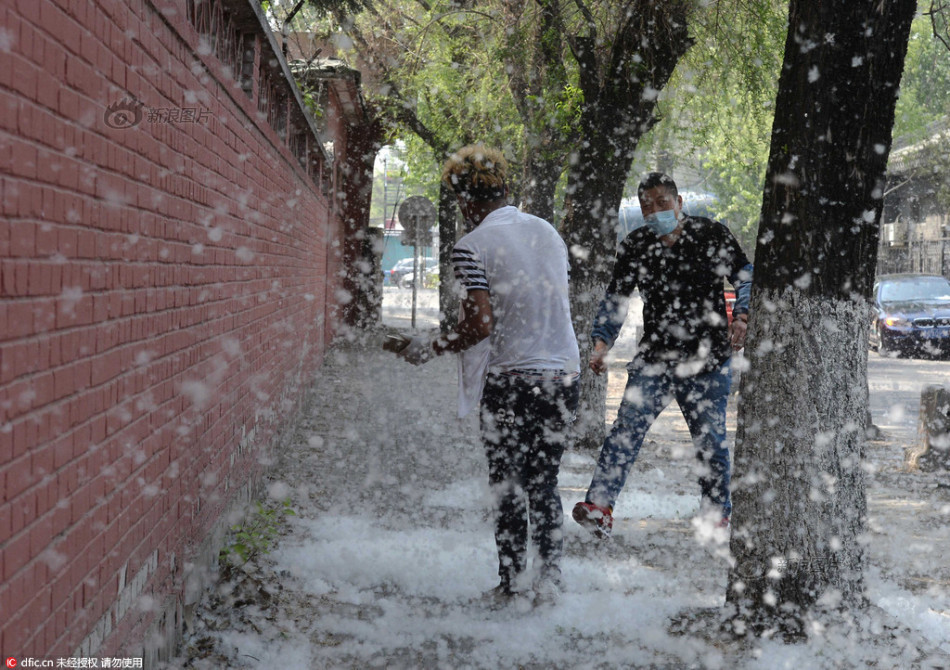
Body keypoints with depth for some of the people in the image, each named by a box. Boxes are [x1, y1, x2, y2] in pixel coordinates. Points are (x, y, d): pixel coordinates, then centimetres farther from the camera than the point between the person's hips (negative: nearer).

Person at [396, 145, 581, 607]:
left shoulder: (473, 246, -10)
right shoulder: (547, 231, 9)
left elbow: (480, 326, -18)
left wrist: (429, 349, -3)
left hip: (509, 379, -5)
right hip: (563, 374, 6)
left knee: (508, 489, 7)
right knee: (544, 485, 15)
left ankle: (511, 586, 12)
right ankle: (549, 581, 17)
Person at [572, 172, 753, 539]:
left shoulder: (711, 234, 0)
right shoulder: (635, 246, 5)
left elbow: (744, 275, 8)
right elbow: (616, 298, 11)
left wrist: (741, 317, -9)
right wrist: (602, 342, -2)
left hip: (708, 360, -1)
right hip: (654, 357, 1)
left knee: (710, 439, 4)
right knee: (627, 428, -13)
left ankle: (717, 512, 23)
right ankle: (600, 504, -17)